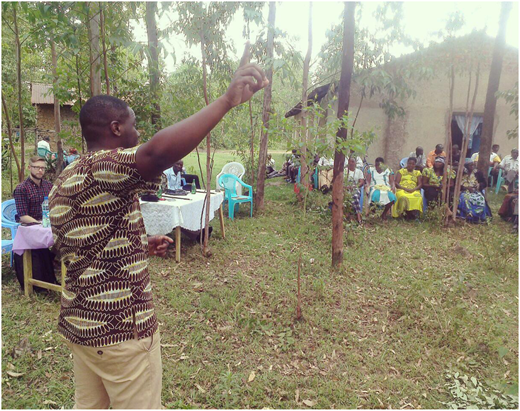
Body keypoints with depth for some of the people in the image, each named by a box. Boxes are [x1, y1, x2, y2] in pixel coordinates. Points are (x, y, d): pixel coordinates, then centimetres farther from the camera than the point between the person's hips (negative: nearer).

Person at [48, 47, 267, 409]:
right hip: (120, 328, -9)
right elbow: (157, 152, -43)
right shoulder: (105, 168, -20)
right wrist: (226, 101, -41)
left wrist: (140, 246, 14)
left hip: (79, 322, 9)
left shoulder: (66, 180, 10)